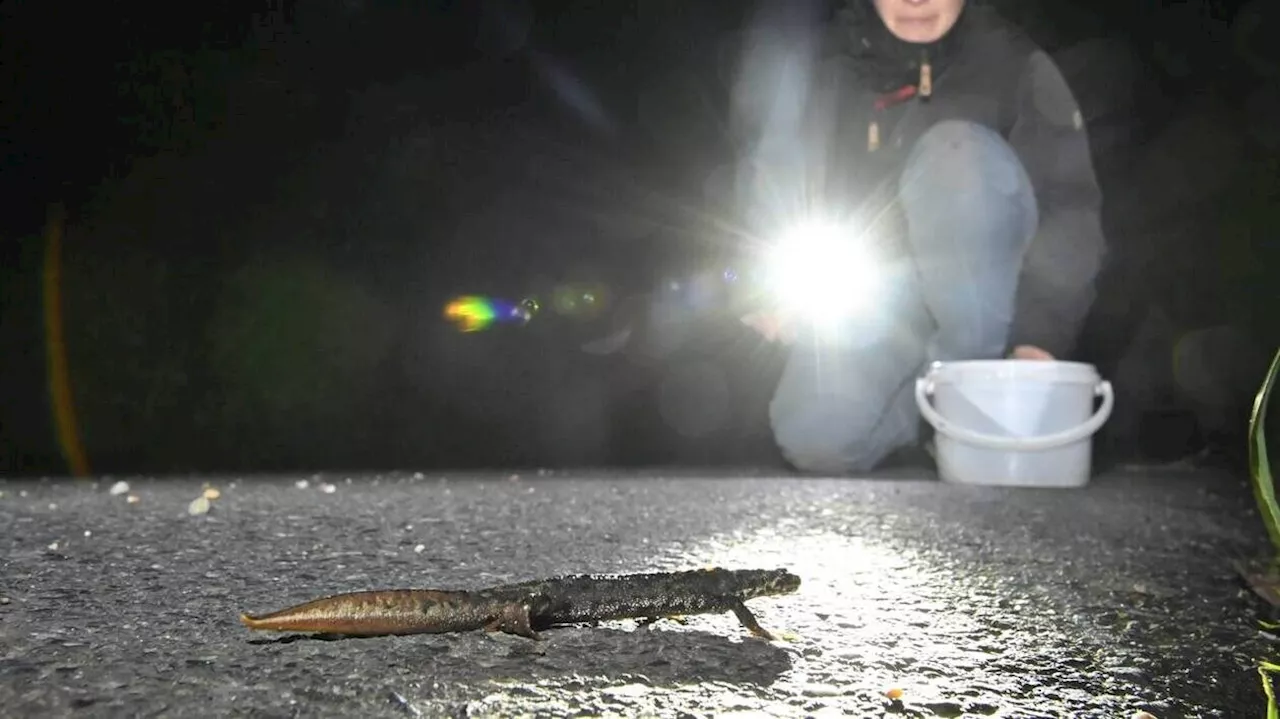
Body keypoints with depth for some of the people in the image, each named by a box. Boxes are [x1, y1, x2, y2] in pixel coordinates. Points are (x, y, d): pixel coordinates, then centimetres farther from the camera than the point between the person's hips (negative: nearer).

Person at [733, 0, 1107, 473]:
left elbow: (1070, 209, -11)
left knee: (958, 150, -30)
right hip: (871, 289, 1)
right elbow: (775, 183, 11)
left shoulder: (1014, 64, -3)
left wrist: (1043, 330, -26)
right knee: (817, 440, -27)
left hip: (985, 290, -1)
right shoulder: (831, 68, 3)